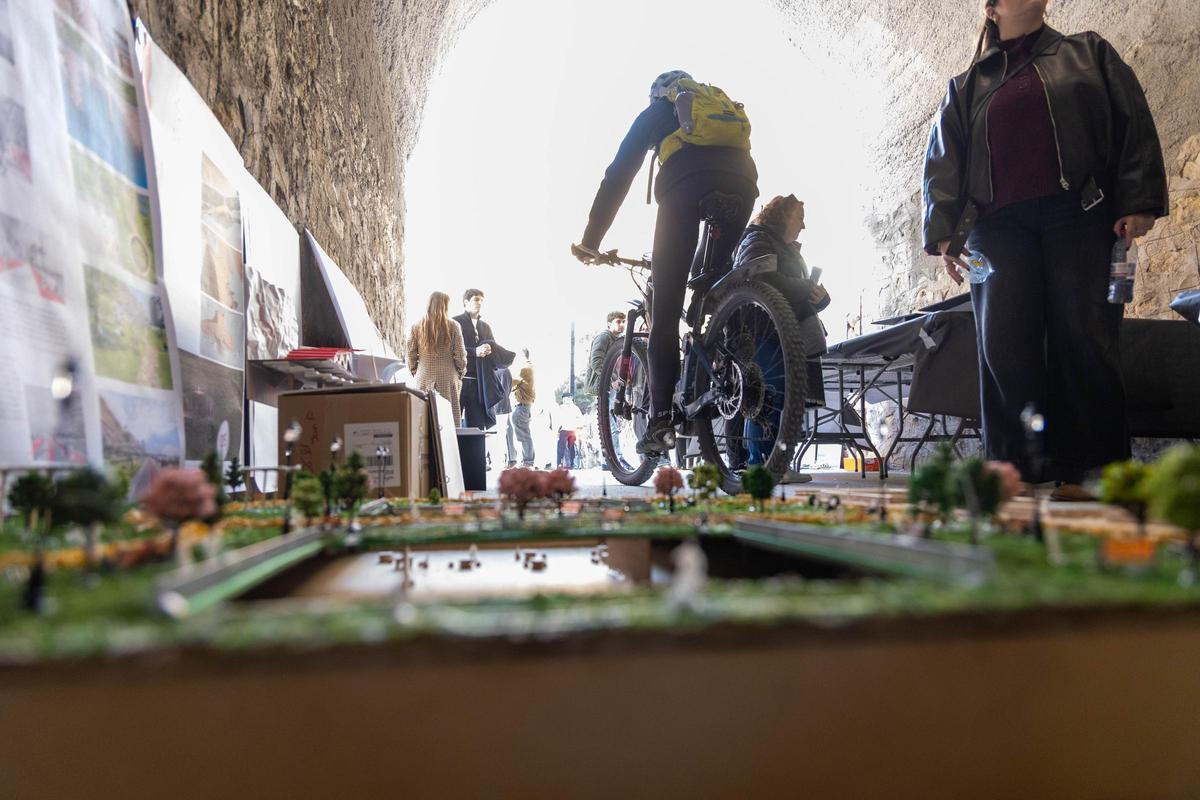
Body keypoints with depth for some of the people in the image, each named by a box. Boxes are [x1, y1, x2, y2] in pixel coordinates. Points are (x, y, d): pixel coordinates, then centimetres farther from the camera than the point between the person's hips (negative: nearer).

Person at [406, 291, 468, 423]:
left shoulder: (417, 326, 2)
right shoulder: (453, 326, -4)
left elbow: (410, 354, 5)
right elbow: (460, 354, -2)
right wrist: (460, 373, 12)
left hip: (424, 378, 2)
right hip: (448, 378, -2)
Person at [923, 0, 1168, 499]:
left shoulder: (1088, 53, 19)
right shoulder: (967, 87, 22)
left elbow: (1133, 125, 10)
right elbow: (943, 163, 15)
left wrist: (1138, 204, -3)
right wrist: (943, 232, 1)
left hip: (1079, 216, -1)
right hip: (999, 227, 2)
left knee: (1083, 337, -10)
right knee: (1004, 347, -9)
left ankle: (1090, 471, -6)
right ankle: (1019, 474, -7)